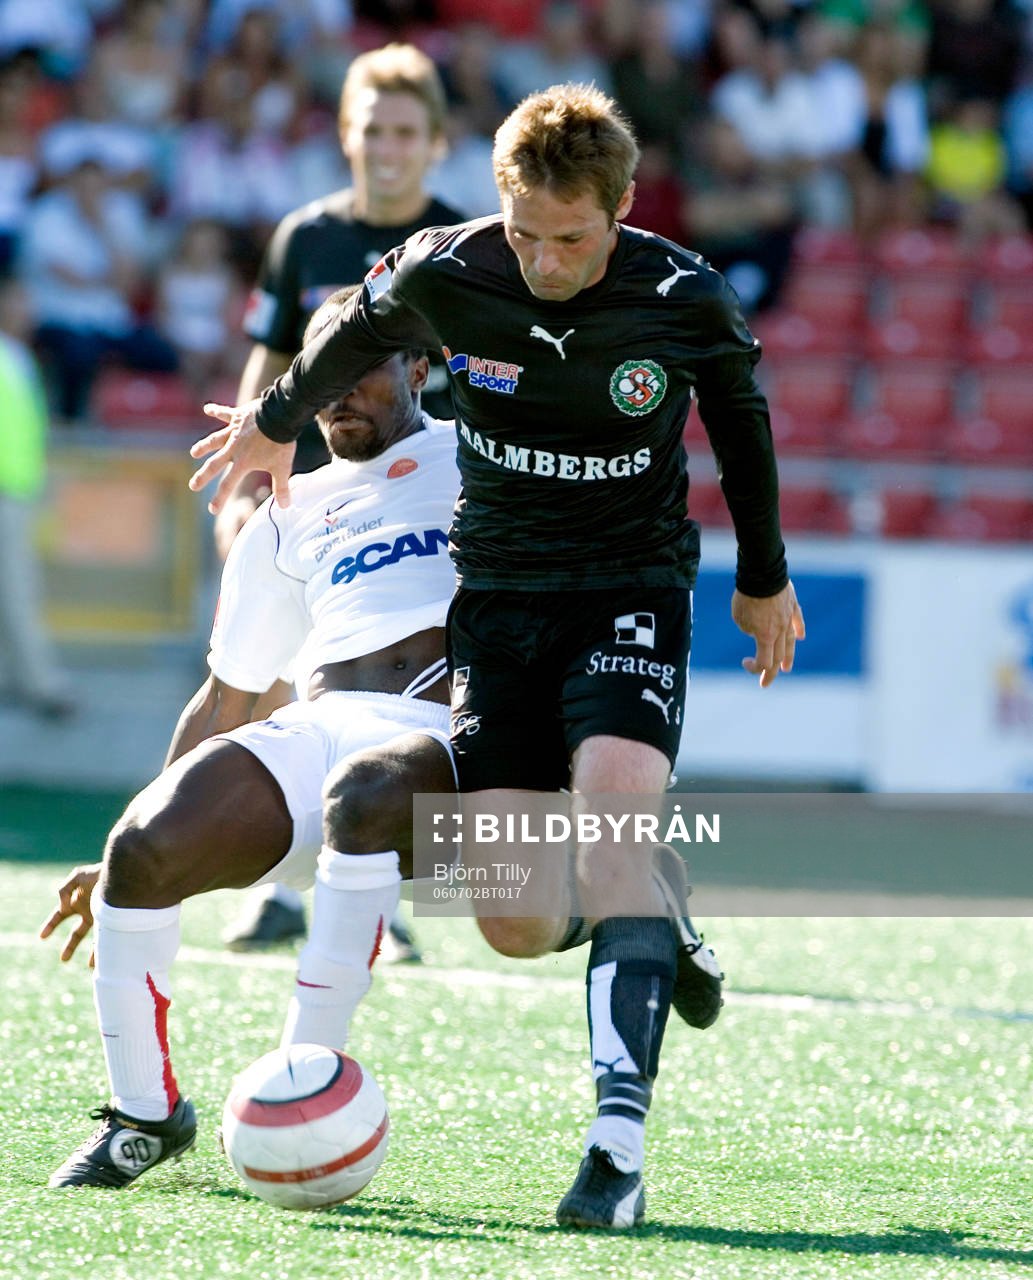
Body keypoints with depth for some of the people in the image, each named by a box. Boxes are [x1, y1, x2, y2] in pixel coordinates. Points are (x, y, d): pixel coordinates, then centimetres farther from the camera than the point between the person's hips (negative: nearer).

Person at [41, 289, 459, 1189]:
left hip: (448, 744, -4)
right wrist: (136, 867, 26)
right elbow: (226, 701, 29)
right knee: (142, 846, -24)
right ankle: (145, 1112, -4)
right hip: (315, 734, 4)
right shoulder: (289, 518, 27)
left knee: (361, 793, -41)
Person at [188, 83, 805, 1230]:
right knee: (518, 923, -6)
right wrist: (275, 423, 29)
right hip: (499, 590, 2)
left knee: (612, 816, -28)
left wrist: (764, 576, 20)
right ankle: (658, 915, 32)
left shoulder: (684, 299, -14)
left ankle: (619, 1146, -32)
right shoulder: (441, 275, -12)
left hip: (633, 589, -2)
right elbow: (359, 332, 12)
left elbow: (740, 416, 7)